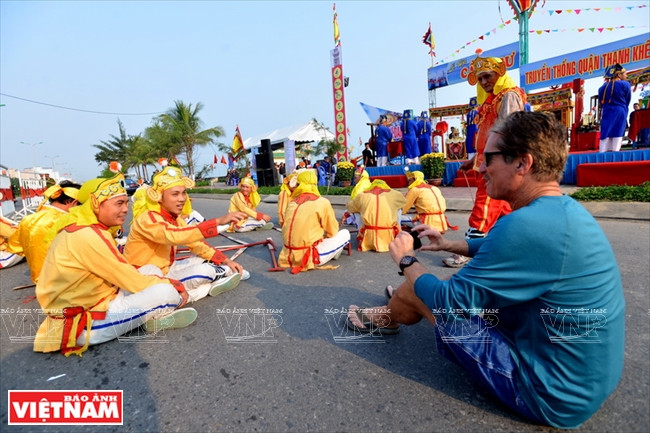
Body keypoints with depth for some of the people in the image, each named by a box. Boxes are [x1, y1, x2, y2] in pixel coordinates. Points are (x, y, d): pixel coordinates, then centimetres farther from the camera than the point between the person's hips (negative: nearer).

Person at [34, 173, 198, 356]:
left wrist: (165, 282, 0)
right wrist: (176, 287, -7)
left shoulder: (83, 228, 7)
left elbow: (123, 275, 8)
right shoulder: (88, 236, -24)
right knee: (167, 292, -22)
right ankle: (156, 319, 8)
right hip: (83, 325, -10)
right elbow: (132, 281, -20)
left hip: (89, 303, 10)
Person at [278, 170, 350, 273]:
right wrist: (324, 235, 25)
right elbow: (332, 232, 2)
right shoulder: (322, 202, -7)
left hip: (288, 256, 6)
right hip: (309, 258, -6)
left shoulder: (292, 203, 7)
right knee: (345, 234, 12)